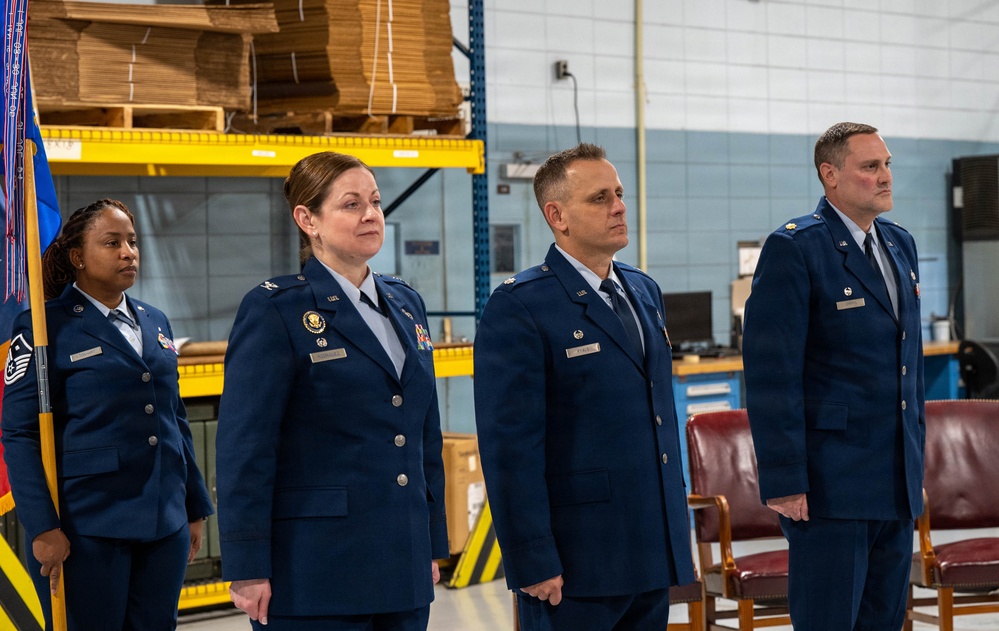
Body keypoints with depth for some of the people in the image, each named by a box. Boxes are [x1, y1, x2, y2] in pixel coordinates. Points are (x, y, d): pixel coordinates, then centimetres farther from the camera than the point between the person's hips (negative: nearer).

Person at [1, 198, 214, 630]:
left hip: (164, 528, 6)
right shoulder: (45, 327, -5)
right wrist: (42, 528, -15)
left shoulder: (154, 323, 14)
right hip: (86, 528, -6)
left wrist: (195, 508, 15)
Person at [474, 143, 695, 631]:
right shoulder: (518, 307, -10)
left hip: (651, 555, 7)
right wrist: (533, 565, -17)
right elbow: (510, 449, -14)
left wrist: (676, 529, 17)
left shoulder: (643, 292, 14)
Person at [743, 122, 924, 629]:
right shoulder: (794, 249, -11)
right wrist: (784, 481, -18)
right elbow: (771, 373, -15)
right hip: (831, 487, -7)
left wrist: (916, 464, 18)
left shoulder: (900, 244, 14)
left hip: (897, 486, 7)